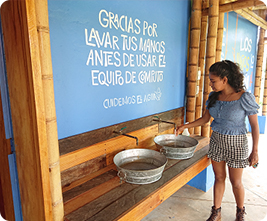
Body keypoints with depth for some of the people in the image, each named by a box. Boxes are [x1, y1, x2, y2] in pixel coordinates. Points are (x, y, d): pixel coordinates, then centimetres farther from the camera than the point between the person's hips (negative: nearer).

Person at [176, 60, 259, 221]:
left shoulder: (245, 98, -17)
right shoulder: (214, 97, -2)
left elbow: (254, 125, -11)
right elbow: (205, 118, 7)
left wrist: (255, 151, -10)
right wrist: (185, 126, 0)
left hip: (236, 143, -4)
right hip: (216, 141, 4)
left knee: (236, 182, 11)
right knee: (219, 178, 16)